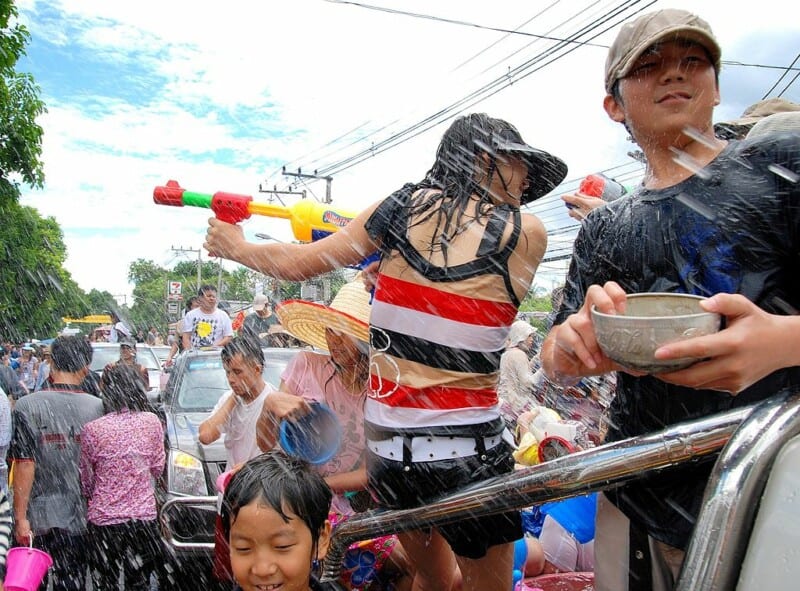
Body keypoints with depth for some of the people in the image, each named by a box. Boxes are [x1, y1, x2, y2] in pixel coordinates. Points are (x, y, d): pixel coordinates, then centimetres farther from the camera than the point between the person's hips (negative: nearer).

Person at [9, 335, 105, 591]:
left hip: (36, 516, -1)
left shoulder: (27, 406, -10)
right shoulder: (97, 407, -6)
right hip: (77, 518, 1)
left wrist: (20, 517, -8)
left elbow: (24, 465, -14)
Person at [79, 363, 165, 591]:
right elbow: (157, 469, 4)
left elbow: (86, 480, 0)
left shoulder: (92, 429, -12)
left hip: (104, 518, -2)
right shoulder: (152, 422, -6)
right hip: (144, 514, 2)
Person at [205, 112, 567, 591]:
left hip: (386, 448, 4)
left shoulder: (405, 206, 0)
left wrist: (236, 246, 24)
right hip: (468, 453, -4)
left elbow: (297, 264, 5)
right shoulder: (528, 234, -6)